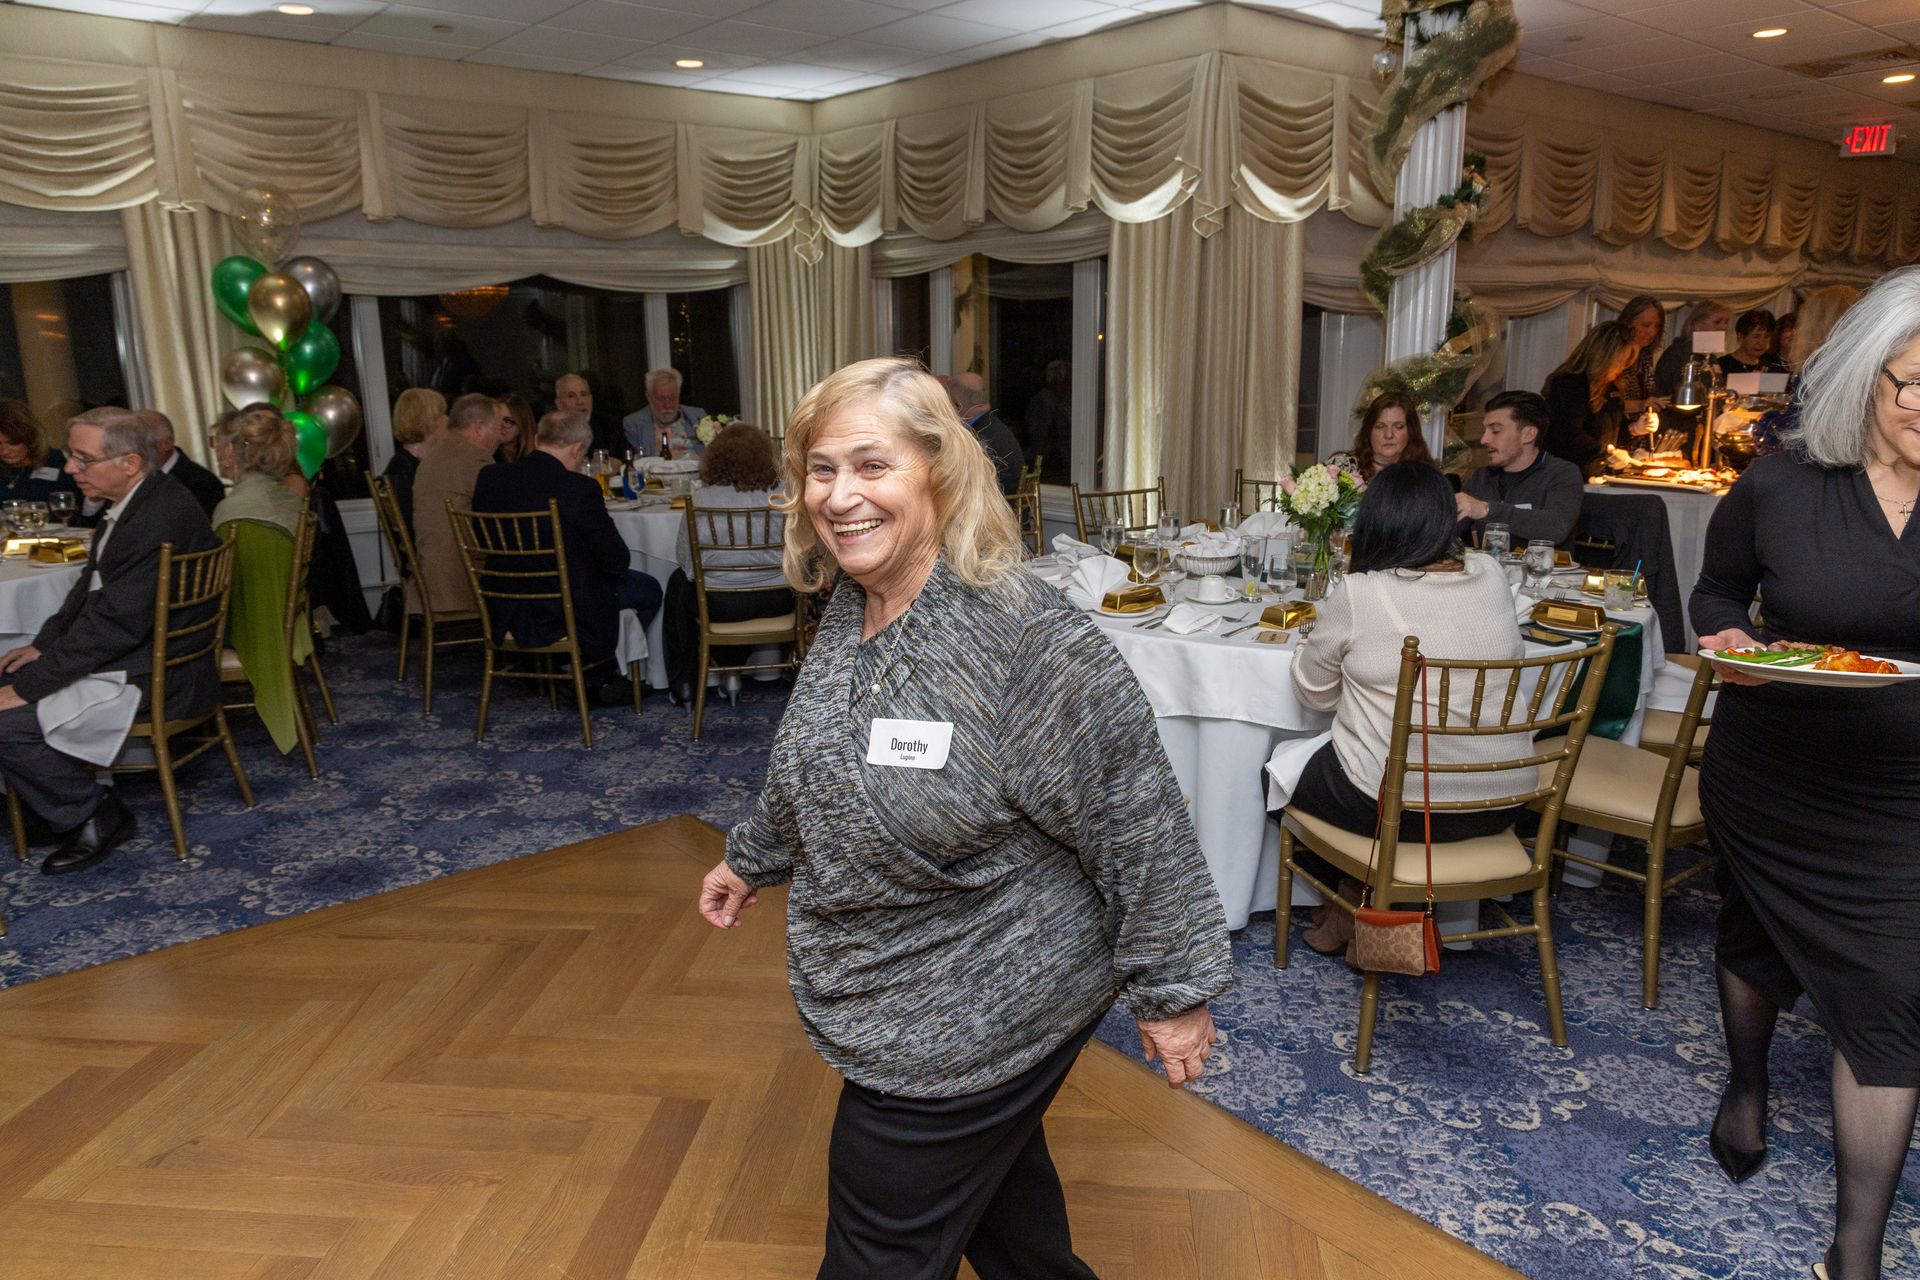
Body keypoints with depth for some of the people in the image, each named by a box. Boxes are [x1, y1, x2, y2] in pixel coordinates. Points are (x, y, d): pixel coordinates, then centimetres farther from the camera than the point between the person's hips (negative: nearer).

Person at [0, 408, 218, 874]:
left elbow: (116, 625, -25)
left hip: (158, 678, -10)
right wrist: (42, 645, 6)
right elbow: (90, 588, 19)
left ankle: (96, 815, 3)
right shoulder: (133, 503, 7)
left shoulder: (163, 518, -24)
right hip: (127, 650, 10)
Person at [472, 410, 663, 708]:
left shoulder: (489, 477, -5)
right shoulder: (580, 488, -22)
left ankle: (597, 675, 32)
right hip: (567, 614, -7)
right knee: (648, 589, 17)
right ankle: (595, 675, 23)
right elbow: (616, 562, -16)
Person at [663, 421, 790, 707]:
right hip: (774, 603, 2)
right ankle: (733, 671, 38)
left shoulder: (701, 500, -9)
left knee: (678, 582, 30)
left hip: (719, 604, -2)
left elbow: (685, 560, -1)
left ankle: (681, 683, 35)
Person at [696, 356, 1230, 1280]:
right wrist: (752, 858, 24)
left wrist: (1171, 989, -15)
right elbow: (819, 769, 14)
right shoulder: (849, 609, -2)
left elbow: (1140, 826, -22)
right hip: (886, 999, 7)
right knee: (995, 1175, 28)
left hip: (979, 1022, -7)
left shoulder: (1028, 640, -29)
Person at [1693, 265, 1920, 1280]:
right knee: (1758, 937, 22)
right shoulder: (1781, 486, -9)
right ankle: (1746, 1084, 53)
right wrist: (1729, 641, -16)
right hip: (1769, 780, 0)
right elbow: (1717, 592, 4)